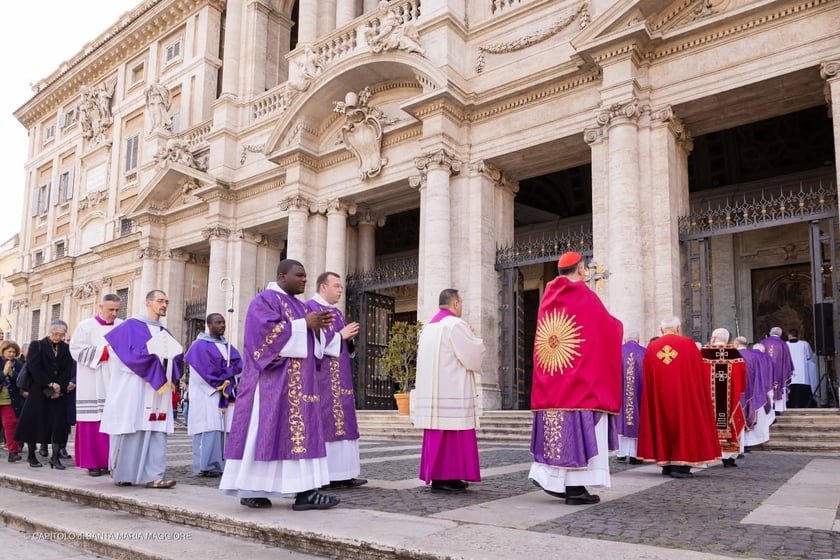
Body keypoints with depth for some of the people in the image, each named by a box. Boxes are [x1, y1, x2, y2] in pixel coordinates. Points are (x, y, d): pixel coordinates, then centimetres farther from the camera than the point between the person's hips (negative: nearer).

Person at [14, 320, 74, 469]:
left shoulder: (66, 349, 10)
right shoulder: (37, 345, 3)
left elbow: (68, 371, 2)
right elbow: (34, 368, -8)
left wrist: (59, 387, -12)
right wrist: (50, 384, -14)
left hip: (59, 392, 2)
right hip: (39, 390, -2)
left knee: (58, 423, -4)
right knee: (34, 422, 1)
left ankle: (55, 457, -1)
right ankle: (31, 455, 13)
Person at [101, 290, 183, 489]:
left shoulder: (165, 332, 17)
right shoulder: (131, 326, -2)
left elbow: (172, 359, 15)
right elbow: (129, 354, -13)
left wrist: (178, 357, -6)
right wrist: (155, 351, -14)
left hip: (157, 391, 6)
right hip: (135, 389, -6)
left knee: (157, 432, -2)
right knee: (131, 431, -1)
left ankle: (153, 476, -3)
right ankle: (121, 474, 12)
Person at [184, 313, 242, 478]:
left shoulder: (228, 346, 18)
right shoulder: (200, 345, -1)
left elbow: (239, 364, 5)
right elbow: (207, 370, -12)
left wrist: (223, 372, -11)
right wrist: (221, 383, -9)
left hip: (226, 394, 6)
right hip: (207, 394, -6)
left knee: (222, 428, 0)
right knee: (210, 428, -12)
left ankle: (221, 464, 2)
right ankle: (206, 466, -9)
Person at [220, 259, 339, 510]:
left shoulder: (299, 305, 20)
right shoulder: (265, 300, -5)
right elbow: (265, 332, -20)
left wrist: (317, 327, -3)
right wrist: (305, 324, -18)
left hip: (298, 382, 9)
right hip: (272, 379, -9)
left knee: (299, 431, 2)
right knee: (265, 432, -7)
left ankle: (304, 491, 2)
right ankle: (250, 490, 1)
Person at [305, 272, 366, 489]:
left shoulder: (338, 313, 20)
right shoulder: (309, 308, -6)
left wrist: (350, 337, 1)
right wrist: (340, 335, -13)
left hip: (340, 376, 9)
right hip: (322, 376, -9)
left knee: (341, 420, 6)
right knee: (324, 421, -9)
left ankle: (341, 473, 8)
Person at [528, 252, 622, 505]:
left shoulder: (548, 297, 10)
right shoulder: (586, 296, -7)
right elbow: (610, 328, 0)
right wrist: (617, 325, 21)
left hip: (550, 382, 6)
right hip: (581, 378, -6)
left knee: (556, 428, 12)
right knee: (580, 428, -3)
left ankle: (547, 475, 11)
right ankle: (575, 487, -2)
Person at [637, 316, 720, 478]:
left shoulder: (651, 348, 2)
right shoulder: (688, 344, -4)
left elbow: (647, 378, 5)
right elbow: (699, 372, 0)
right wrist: (701, 393, 12)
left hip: (659, 396, 3)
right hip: (684, 395, -3)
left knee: (664, 424, 13)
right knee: (684, 424, 4)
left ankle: (666, 464, 16)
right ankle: (680, 465, -1)